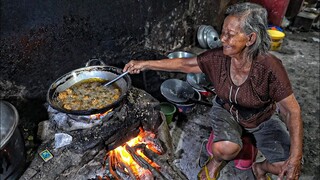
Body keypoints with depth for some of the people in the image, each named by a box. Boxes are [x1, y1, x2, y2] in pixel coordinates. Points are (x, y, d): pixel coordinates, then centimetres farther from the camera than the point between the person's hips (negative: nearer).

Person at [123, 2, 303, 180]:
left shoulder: (269, 67, -30)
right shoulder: (218, 57, -22)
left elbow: (292, 110, -24)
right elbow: (185, 64, -11)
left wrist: (296, 156, -29)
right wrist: (145, 64, -13)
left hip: (263, 119, 0)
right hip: (227, 111, 1)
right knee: (225, 149, -29)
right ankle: (216, 162, 10)